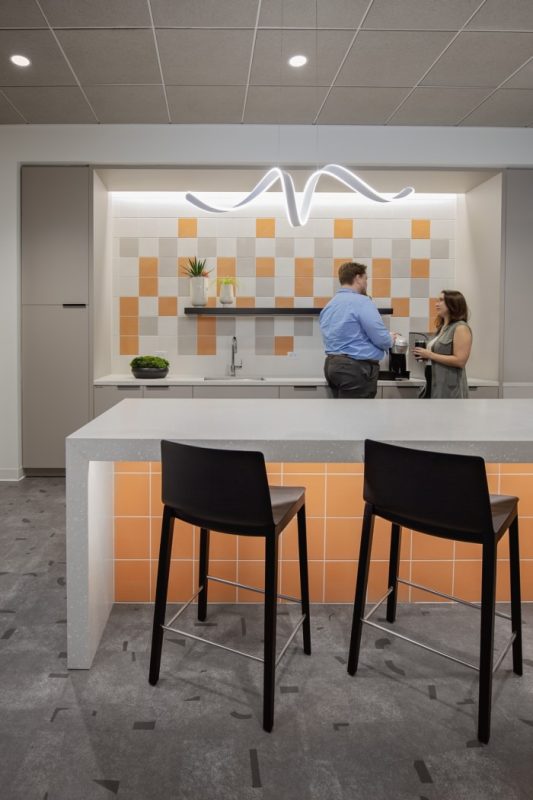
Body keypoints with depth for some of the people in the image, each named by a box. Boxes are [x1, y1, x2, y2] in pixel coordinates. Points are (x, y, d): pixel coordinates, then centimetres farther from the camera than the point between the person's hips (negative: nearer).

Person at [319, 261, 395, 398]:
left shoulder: (329, 305, 15)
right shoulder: (361, 302, -12)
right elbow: (381, 339, -17)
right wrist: (390, 339, 7)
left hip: (332, 365, 9)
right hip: (356, 368, -9)